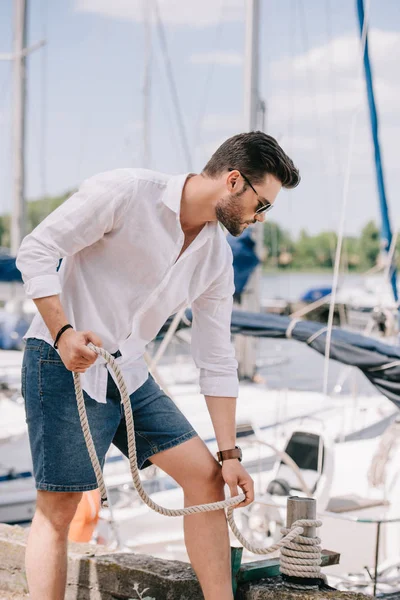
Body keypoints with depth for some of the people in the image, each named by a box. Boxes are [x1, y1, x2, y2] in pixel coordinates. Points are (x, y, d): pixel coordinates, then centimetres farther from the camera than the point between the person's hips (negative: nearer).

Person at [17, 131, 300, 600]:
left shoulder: (217, 257, 5)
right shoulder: (125, 192, -14)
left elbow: (217, 361, 9)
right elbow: (36, 251, -15)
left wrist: (230, 453, 7)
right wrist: (63, 332, -26)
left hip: (129, 374, 7)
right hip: (63, 364, -7)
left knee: (205, 475, 2)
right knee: (58, 508, -6)